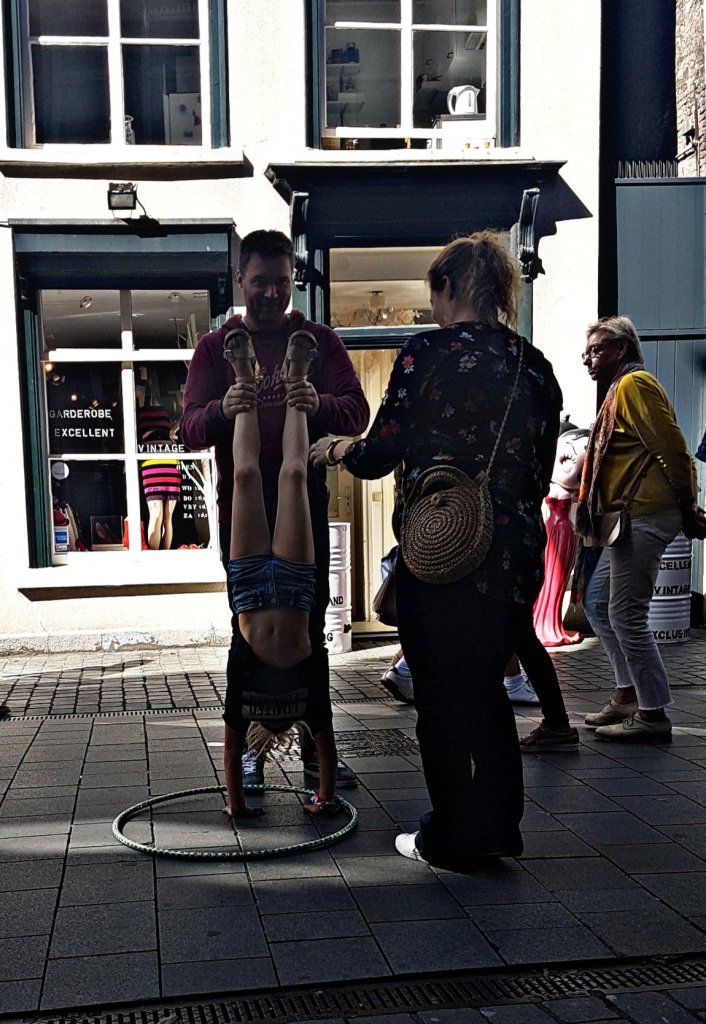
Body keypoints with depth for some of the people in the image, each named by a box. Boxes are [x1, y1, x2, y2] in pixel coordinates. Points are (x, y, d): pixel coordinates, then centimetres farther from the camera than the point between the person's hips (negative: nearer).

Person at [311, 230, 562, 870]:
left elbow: (379, 456, -9)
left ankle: (451, 841, 19)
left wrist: (336, 448, 11)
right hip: (517, 556, 6)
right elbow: (540, 474, 10)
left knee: (441, 697, 8)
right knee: (487, 686, 19)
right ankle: (497, 829, 28)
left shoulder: (429, 353, -11)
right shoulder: (535, 365, 5)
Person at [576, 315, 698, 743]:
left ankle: (653, 714, 0)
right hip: (629, 518, 11)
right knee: (598, 602, 15)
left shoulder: (634, 384, -9)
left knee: (627, 614, -8)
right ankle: (628, 695, 22)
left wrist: (687, 507, -11)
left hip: (644, 516, -11)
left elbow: (671, 447, -16)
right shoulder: (619, 391, 22)